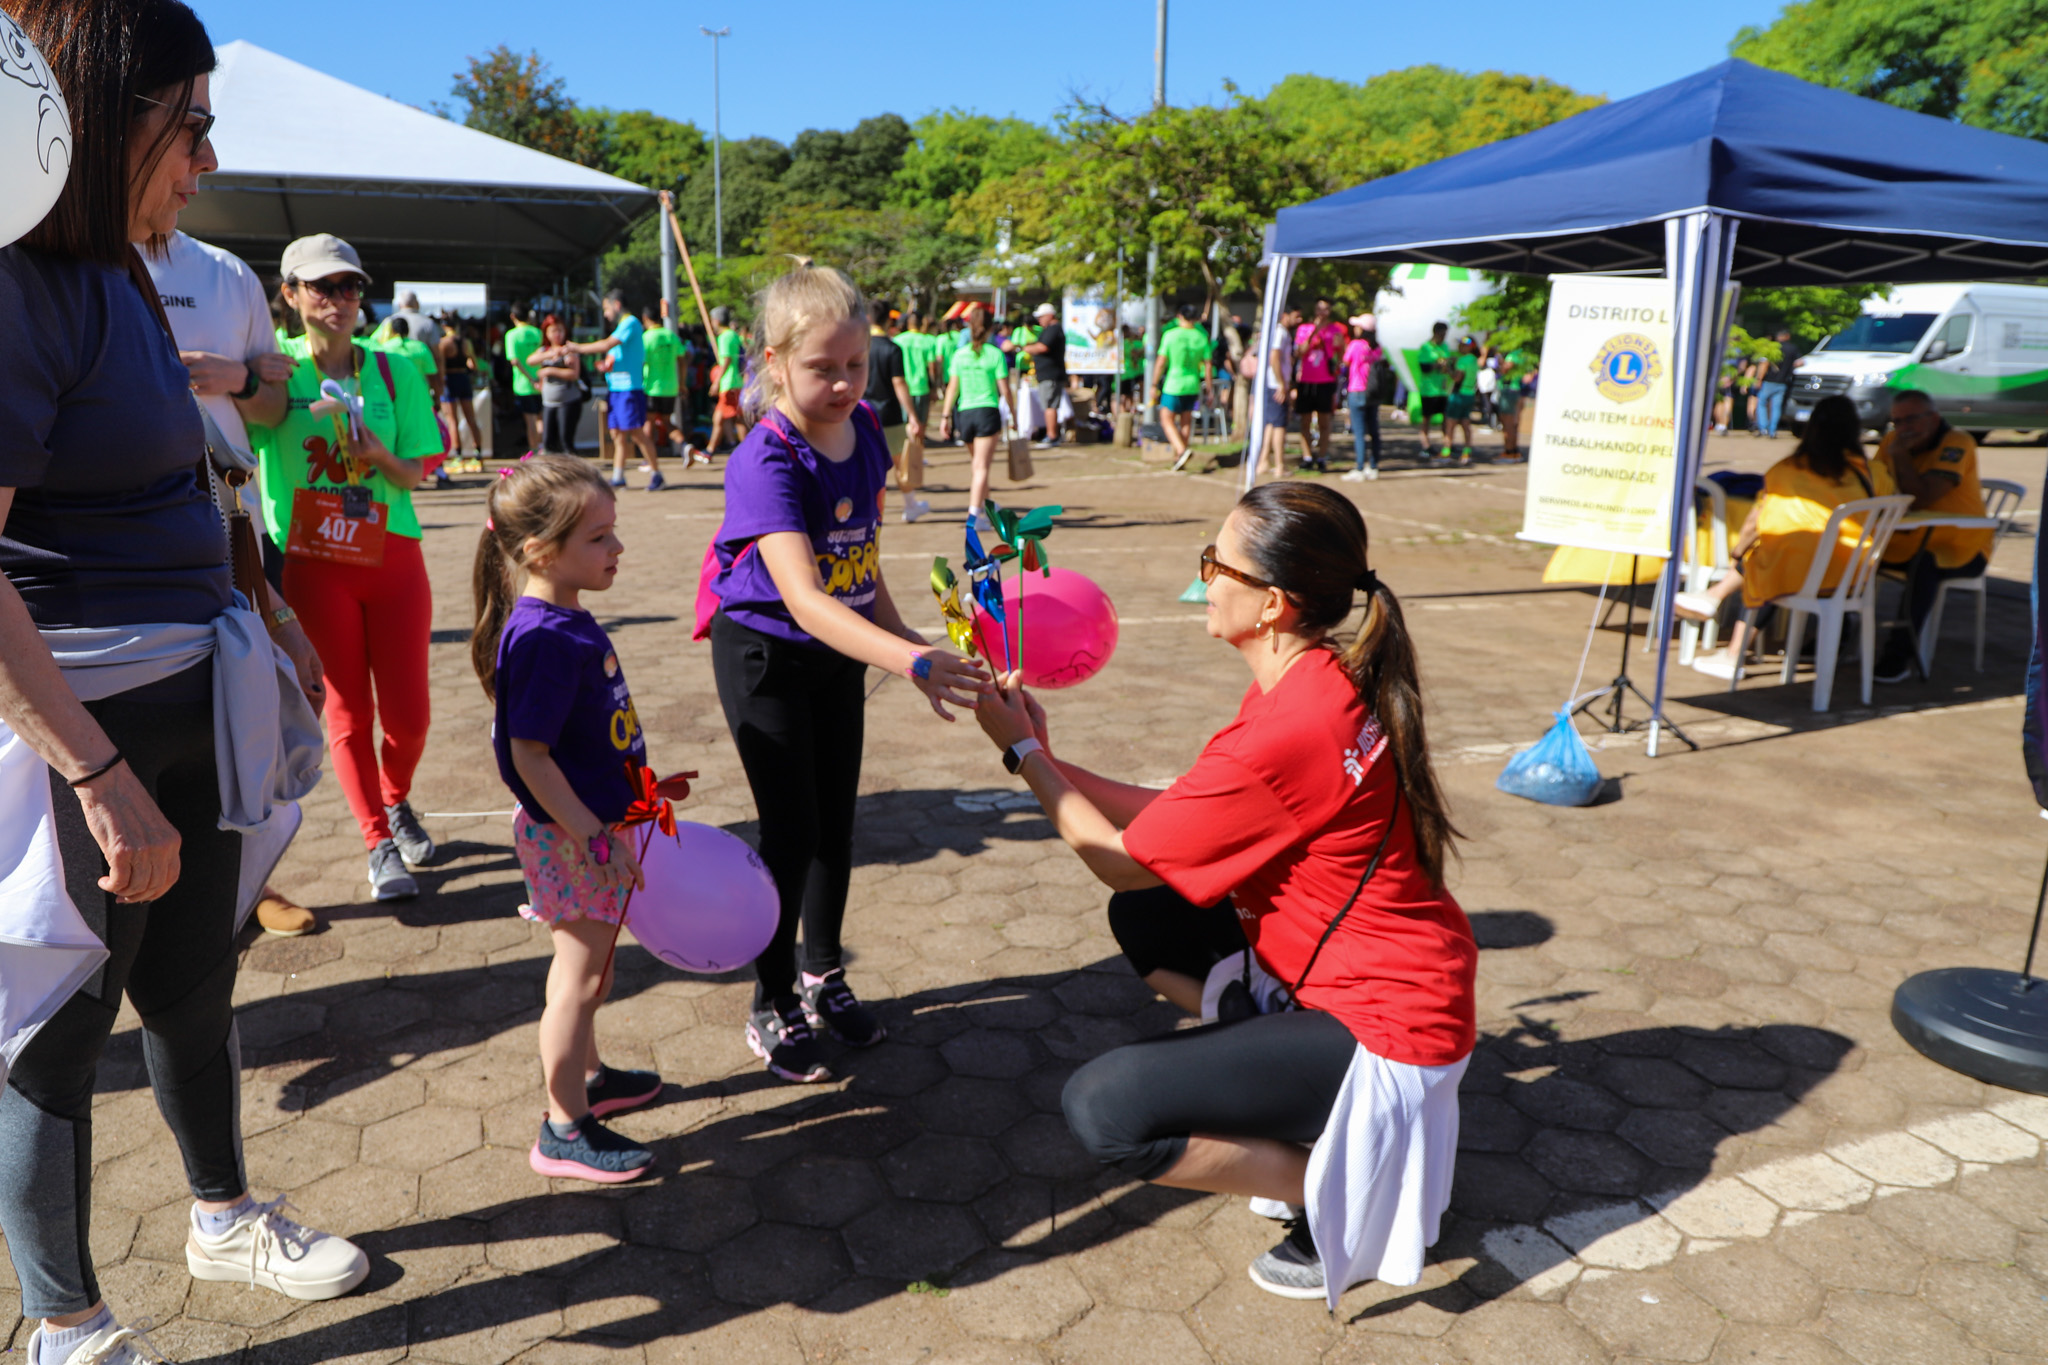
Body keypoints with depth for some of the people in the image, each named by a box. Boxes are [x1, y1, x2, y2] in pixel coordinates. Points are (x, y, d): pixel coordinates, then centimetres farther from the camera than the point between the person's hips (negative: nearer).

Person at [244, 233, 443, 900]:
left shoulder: (395, 373, 4)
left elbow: (412, 475, 3)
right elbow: (264, 408, -24)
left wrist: (380, 457, -18)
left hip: (392, 557, 2)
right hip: (314, 563, -1)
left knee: (407, 712, 3)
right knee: (348, 708, 3)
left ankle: (396, 801, 34)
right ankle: (379, 845, 15)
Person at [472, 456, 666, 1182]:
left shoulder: (567, 622, 5)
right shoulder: (543, 639, -25)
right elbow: (528, 754, -25)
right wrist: (590, 834, -23)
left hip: (593, 824, 9)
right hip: (569, 834, -9)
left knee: (586, 964, 23)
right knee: (581, 974, 1)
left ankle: (586, 1074, 42)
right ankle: (565, 1130, 15)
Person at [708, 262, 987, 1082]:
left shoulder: (863, 431, -6)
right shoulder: (767, 462, -28)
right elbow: (803, 598, -40)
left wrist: (903, 635, 12)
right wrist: (912, 663, -51)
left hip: (840, 649, 6)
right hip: (765, 655, -6)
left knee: (837, 822, 14)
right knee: (792, 831, -2)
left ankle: (822, 975, 35)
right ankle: (772, 1008, 18)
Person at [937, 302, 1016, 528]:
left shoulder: (960, 353, 3)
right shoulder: (996, 354, -5)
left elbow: (953, 387, 1)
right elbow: (1005, 390, -5)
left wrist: (945, 416, 5)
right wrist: (1014, 415, 6)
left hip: (964, 412, 4)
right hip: (988, 411, -4)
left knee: (976, 462, 20)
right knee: (981, 465, -5)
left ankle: (985, 506, 33)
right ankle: (974, 513, -14)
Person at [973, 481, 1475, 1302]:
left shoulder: (1287, 733, -29)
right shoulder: (1319, 682, 1)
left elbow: (1121, 859, -15)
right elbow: (1174, 815, 5)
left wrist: (1021, 752, -4)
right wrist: (1046, 761, 0)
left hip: (1382, 1032, -9)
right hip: (1346, 969, 9)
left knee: (1100, 1110, -13)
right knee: (1144, 922, 16)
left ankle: (1343, 1188, 3)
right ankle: (1291, 1106, 16)